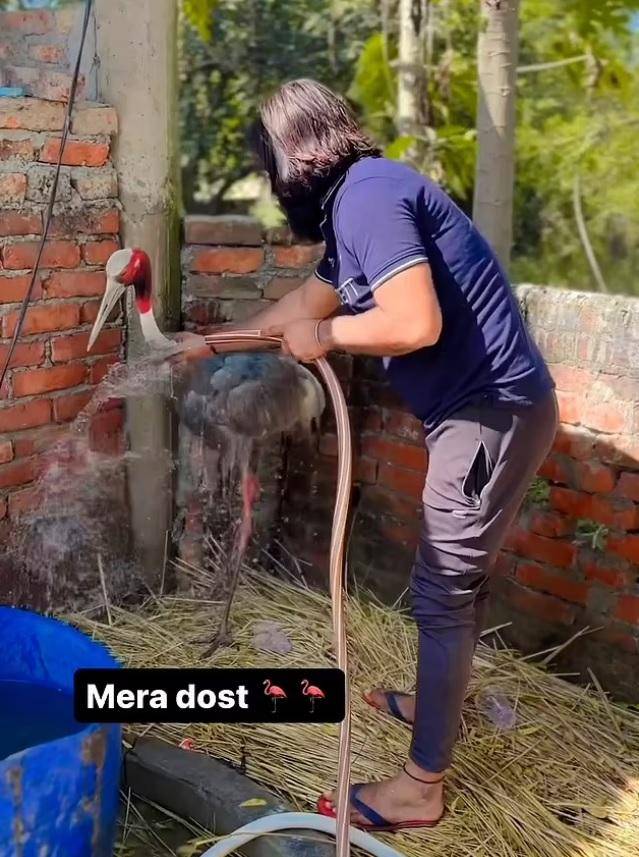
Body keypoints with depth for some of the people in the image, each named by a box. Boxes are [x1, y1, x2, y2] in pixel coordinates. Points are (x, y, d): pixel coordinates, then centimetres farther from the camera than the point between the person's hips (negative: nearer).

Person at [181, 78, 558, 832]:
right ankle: (438, 703, 44)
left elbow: (416, 323, -29)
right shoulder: (358, 202, 16)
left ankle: (421, 787, 12)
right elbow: (307, 300, 29)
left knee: (443, 592, -2)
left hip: (492, 412, -10)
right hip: (487, 408, 10)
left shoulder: (368, 195, -16)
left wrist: (326, 337, -12)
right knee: (458, 578, 23)